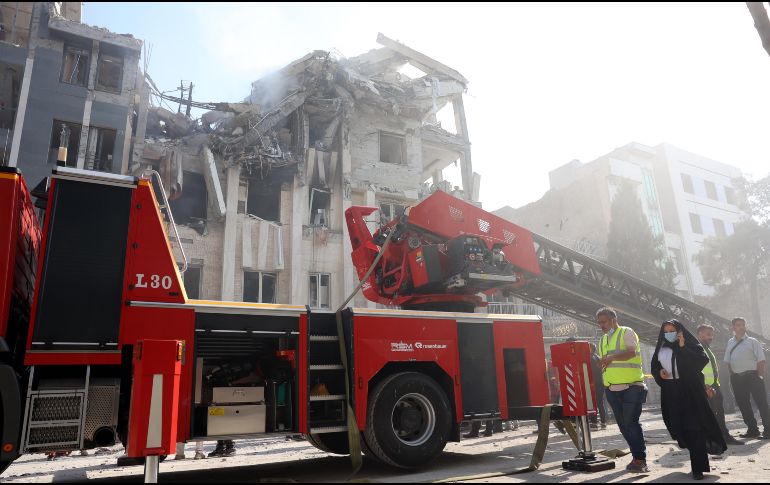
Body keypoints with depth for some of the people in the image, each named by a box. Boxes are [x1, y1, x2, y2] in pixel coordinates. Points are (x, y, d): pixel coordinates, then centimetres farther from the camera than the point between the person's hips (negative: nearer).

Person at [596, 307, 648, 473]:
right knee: (623, 425, 9)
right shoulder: (603, 340, 17)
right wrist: (604, 383, 11)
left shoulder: (626, 333, -4)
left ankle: (640, 460, -1)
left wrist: (612, 357, -35)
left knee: (631, 422, -10)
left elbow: (631, 352, -23)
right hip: (612, 389, 7)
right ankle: (638, 457, 19)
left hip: (631, 387, -7)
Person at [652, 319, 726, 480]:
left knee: (693, 425, -7)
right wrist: (659, 372, -1)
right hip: (670, 390, 5)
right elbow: (654, 365, 19)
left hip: (689, 389, -5)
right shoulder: (661, 347, 11)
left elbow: (702, 359, -16)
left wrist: (683, 347, -21)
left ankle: (698, 467, -3)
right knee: (677, 424, 5)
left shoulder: (689, 344, -2)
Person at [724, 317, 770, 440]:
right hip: (737, 377, 5)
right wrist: (732, 375, 9)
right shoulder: (730, 342, 11)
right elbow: (728, 361, 17)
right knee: (743, 404, 10)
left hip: (752, 375, -5)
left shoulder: (752, 341, -2)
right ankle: (752, 430, 21)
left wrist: (760, 375, -11)